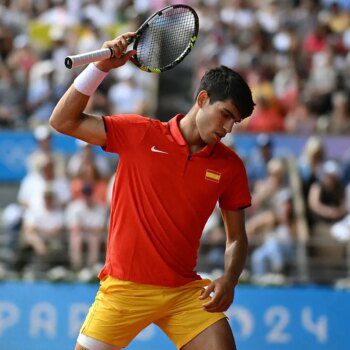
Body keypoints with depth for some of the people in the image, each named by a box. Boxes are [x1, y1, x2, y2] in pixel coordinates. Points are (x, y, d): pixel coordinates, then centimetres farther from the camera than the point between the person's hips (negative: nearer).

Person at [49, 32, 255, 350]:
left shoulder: (230, 166, 3)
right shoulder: (140, 134, -3)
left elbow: (236, 236, 10)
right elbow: (64, 121, -3)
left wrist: (229, 280, -10)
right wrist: (101, 67, -12)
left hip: (185, 292, 2)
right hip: (125, 288, -2)